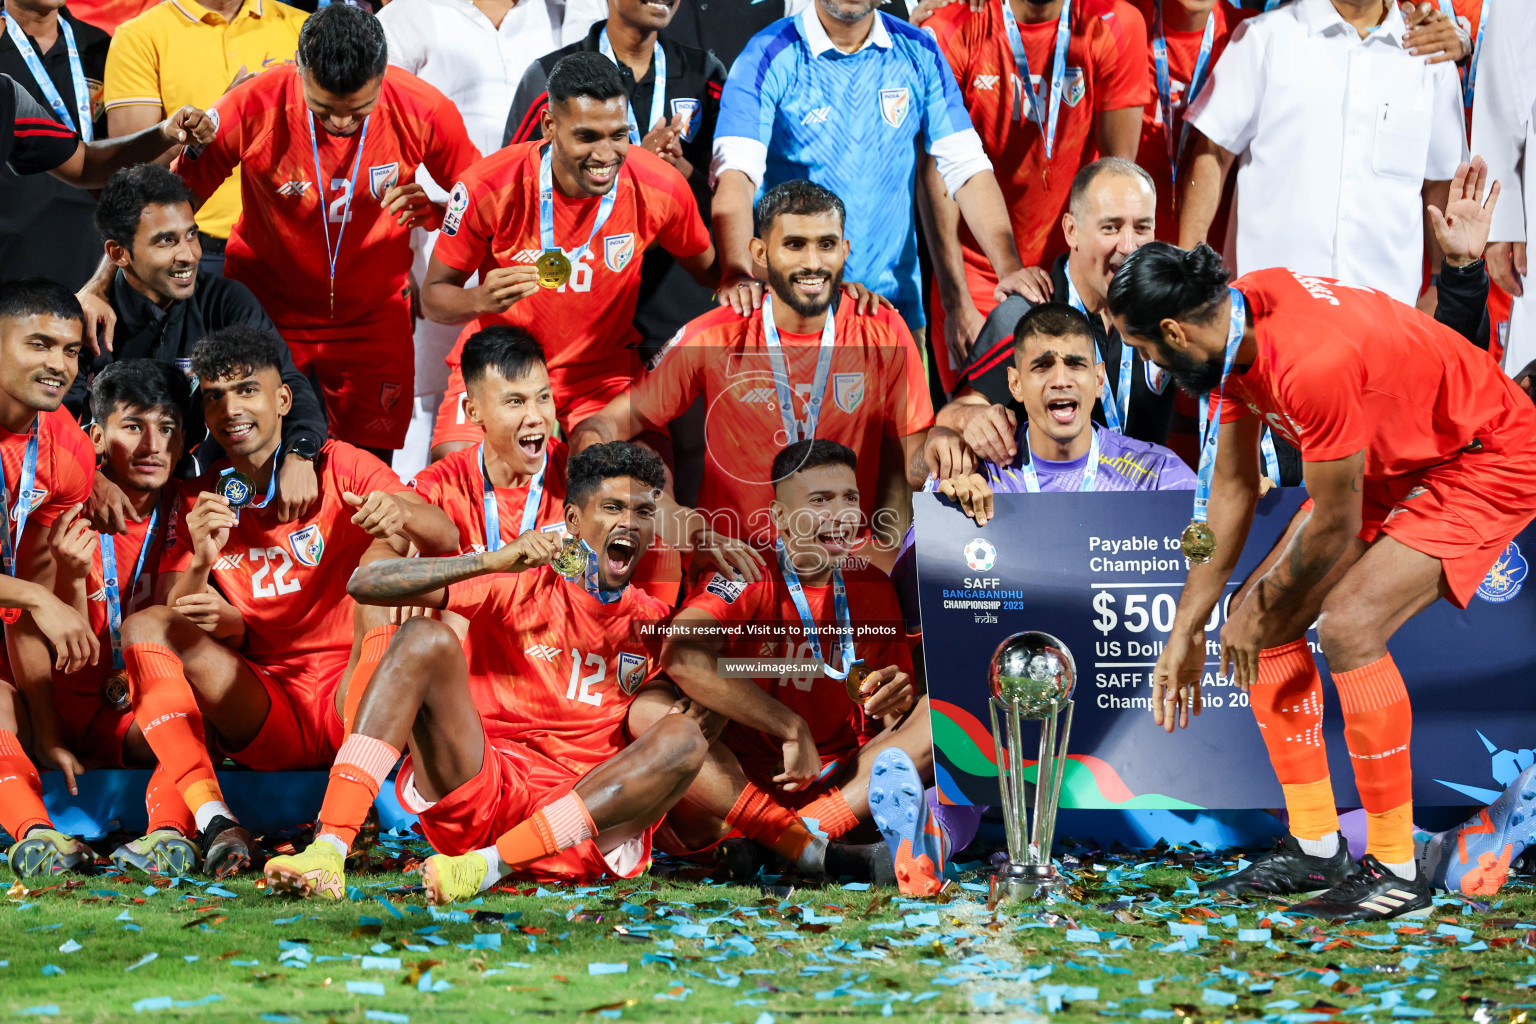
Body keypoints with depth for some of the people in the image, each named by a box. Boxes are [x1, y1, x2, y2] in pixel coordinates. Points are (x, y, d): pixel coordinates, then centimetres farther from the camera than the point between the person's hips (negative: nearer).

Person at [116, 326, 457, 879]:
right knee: (143, 627, -17)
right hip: (263, 718, 3)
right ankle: (214, 823, -38)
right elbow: (176, 623, 3)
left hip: (351, 702, -3)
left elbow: (445, 537, -11)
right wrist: (201, 562, -18)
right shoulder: (200, 503, 11)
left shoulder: (339, 468, 3)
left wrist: (399, 512, -35)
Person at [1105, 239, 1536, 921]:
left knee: (1348, 627, -25)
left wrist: (1261, 609, -7)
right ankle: (1315, 849, 12)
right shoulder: (1233, 327, -7)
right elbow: (1231, 489, 5)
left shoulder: (1311, 362, -36)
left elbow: (1335, 523, -24)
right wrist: (1186, 630, 9)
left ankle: (1396, 867, -13)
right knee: (1263, 621, 2)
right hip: (1389, 467, 10)